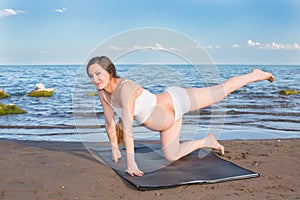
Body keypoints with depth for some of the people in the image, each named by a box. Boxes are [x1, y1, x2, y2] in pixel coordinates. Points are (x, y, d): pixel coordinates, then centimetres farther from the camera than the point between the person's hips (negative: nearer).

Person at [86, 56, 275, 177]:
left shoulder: (126, 88, -36)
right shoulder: (103, 92, -10)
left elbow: (127, 126, -42)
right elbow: (109, 122, 2)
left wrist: (131, 162, -43)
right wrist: (114, 148, 9)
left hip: (175, 102, -7)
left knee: (222, 91, 9)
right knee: (171, 156, 12)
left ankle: (255, 75, 37)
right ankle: (207, 141, 34)